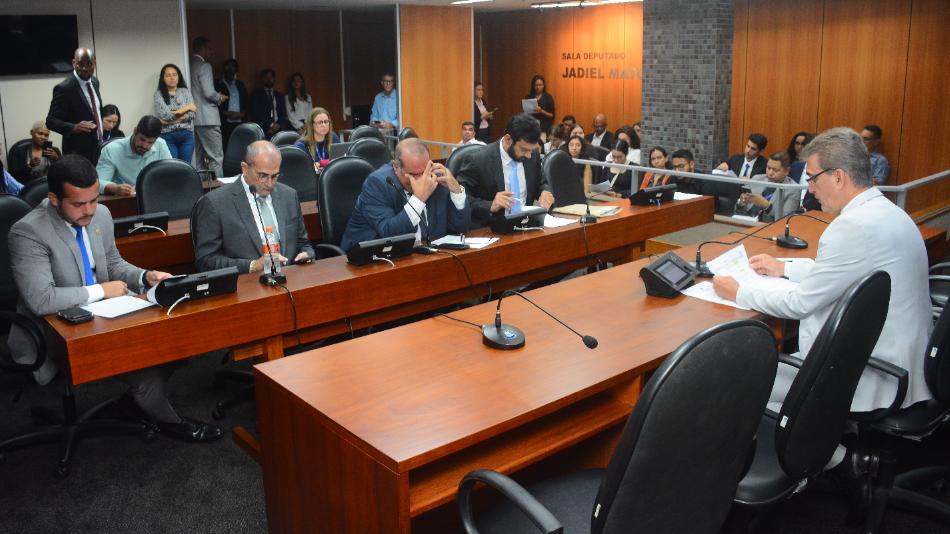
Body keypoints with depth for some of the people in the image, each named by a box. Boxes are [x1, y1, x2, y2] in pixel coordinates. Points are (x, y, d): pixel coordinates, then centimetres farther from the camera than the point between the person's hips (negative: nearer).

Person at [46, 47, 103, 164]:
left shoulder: (95, 82, 7)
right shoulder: (64, 88, -16)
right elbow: (51, 121, -15)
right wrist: (74, 127, -31)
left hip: (99, 148, 7)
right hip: (78, 153, -7)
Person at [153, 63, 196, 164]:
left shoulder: (185, 91, 11)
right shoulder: (159, 94, 4)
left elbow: (191, 114, -1)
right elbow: (165, 114, -10)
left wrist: (171, 120, -11)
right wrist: (186, 108, -3)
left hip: (187, 135, 2)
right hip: (168, 136, -2)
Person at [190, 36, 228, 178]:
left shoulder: (190, 65, 15)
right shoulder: (204, 66, -9)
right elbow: (209, 93, -18)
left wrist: (217, 96, 18)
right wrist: (220, 98, 2)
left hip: (195, 119, 9)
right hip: (207, 118, -9)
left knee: (199, 158, 11)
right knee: (216, 157, -8)